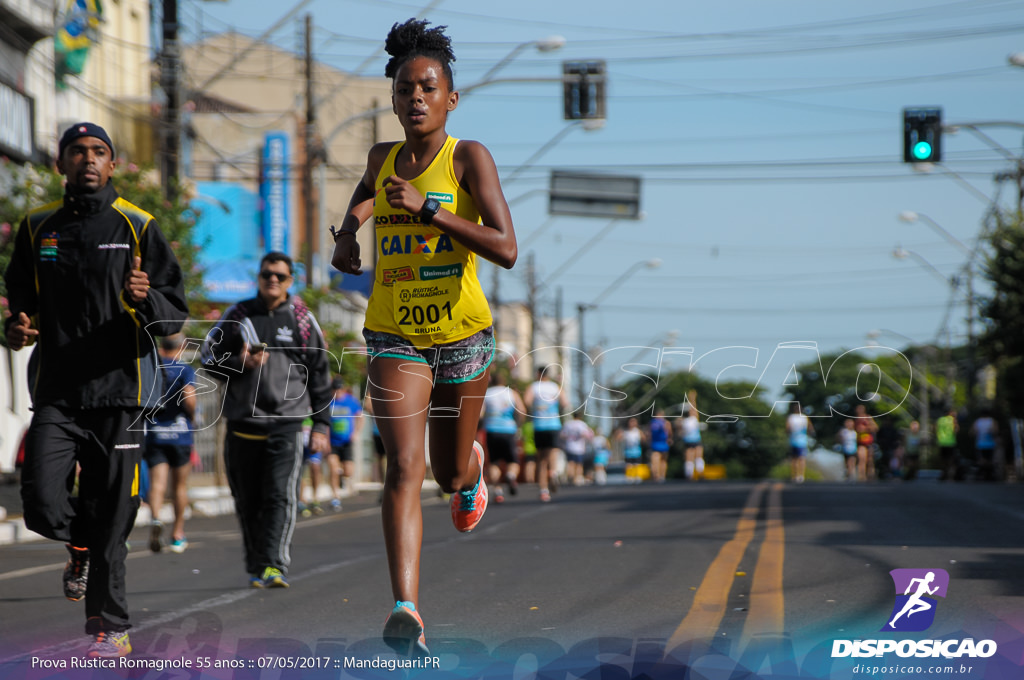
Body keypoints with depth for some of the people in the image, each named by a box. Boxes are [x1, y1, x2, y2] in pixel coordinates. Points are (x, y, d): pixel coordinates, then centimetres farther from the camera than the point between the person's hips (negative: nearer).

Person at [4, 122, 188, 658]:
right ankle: (81, 547, 21)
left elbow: (175, 313, 2)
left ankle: (110, 628, 12)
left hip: (119, 391, -2)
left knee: (110, 518, -1)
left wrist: (145, 298, -20)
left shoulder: (138, 227, 4)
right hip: (56, 389, 2)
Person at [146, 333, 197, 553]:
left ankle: (156, 519, -35)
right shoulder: (185, 370, -4)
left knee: (157, 483, -6)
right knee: (180, 485, 12)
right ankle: (177, 535, 20)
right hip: (179, 435, -1)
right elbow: (189, 395, -18)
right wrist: (192, 417, 0)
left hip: (153, 434, 2)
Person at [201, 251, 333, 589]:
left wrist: (321, 424, 9)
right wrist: (240, 363, -9)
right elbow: (209, 358, 11)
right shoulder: (237, 316, 10)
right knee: (247, 501, 5)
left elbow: (320, 375, 13)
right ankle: (255, 568, 15)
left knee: (281, 495, -15)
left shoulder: (302, 320, 10)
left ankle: (274, 565, -22)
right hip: (243, 424, 2)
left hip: (287, 424, -2)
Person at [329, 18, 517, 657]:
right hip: (395, 336, 2)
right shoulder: (383, 158, 4)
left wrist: (427, 208, -24)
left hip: (462, 334, -2)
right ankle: (408, 610, -25)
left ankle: (473, 466, 55)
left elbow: (506, 249, -20)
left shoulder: (469, 158, -9)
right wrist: (348, 228, 7)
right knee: (405, 466, -17)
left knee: (450, 475, 15)